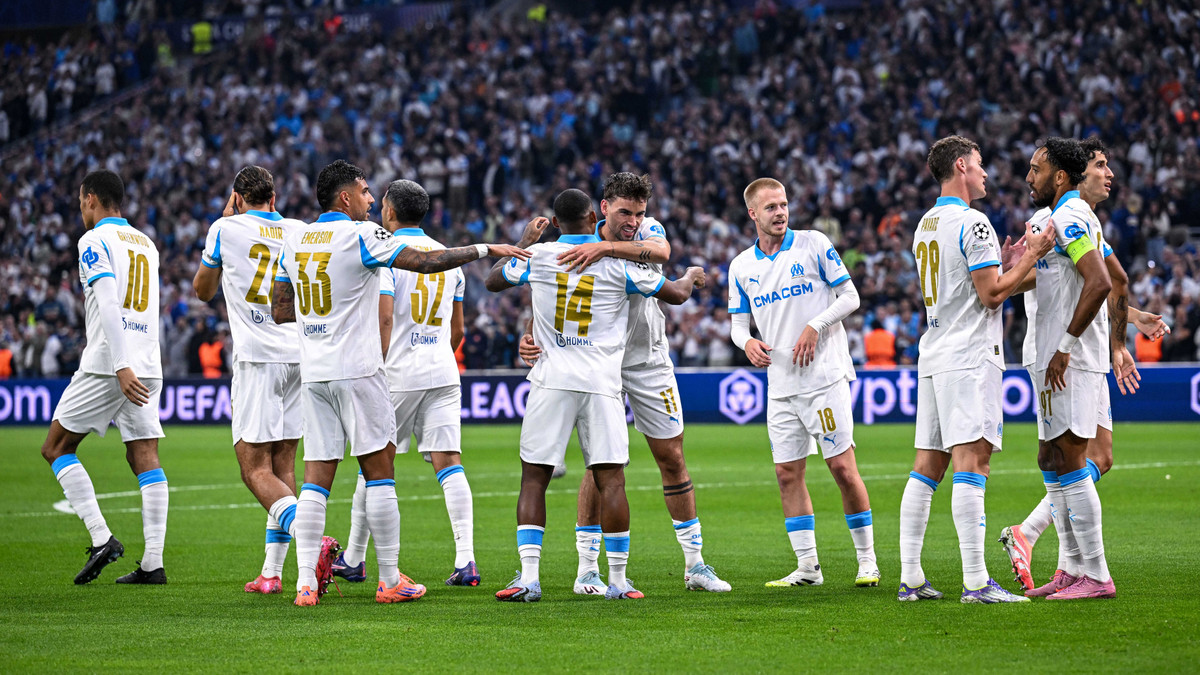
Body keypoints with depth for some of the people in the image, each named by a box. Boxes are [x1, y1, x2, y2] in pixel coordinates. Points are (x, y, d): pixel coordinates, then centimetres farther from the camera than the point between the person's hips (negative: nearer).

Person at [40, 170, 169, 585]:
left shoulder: (95, 241, -4)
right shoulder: (146, 245, 19)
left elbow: (108, 305, -16)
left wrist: (121, 367, -22)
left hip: (108, 364, -6)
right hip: (147, 365, 6)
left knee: (56, 448, 6)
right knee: (146, 459, 2)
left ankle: (101, 538, -7)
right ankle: (153, 562, -5)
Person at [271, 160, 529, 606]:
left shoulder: (294, 240, 10)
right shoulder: (361, 236, -9)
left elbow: (280, 311, 14)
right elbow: (425, 262, -13)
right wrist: (485, 250, -4)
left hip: (313, 372, 6)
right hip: (356, 369, -6)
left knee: (316, 478, 4)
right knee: (379, 471, 2)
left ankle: (307, 582, -4)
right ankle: (390, 581, 5)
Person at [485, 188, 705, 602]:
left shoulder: (537, 257, 2)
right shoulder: (618, 263, -1)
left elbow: (493, 281, 21)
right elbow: (676, 295, 10)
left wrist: (524, 242, 32)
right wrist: (692, 277, 32)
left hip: (551, 381, 1)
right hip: (601, 382, -1)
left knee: (533, 479, 4)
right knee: (611, 481, 1)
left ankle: (528, 577, -6)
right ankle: (618, 579, 1)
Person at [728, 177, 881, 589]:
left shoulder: (814, 244, -1)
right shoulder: (742, 267, 10)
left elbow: (850, 297, 0)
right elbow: (738, 322, 15)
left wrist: (815, 327, -14)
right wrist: (747, 342, -8)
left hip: (825, 374, -4)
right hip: (780, 384, 4)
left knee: (842, 466, -7)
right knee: (787, 473, 2)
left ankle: (867, 561, 2)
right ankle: (807, 567, 9)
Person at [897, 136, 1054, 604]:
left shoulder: (926, 225, 17)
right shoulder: (972, 223, -10)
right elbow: (991, 295, -13)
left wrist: (1002, 261, 25)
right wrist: (1031, 256, -4)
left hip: (933, 355, 9)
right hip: (969, 356, -9)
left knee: (927, 466, 8)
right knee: (971, 461, -13)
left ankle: (910, 577, 8)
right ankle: (975, 581, -17)